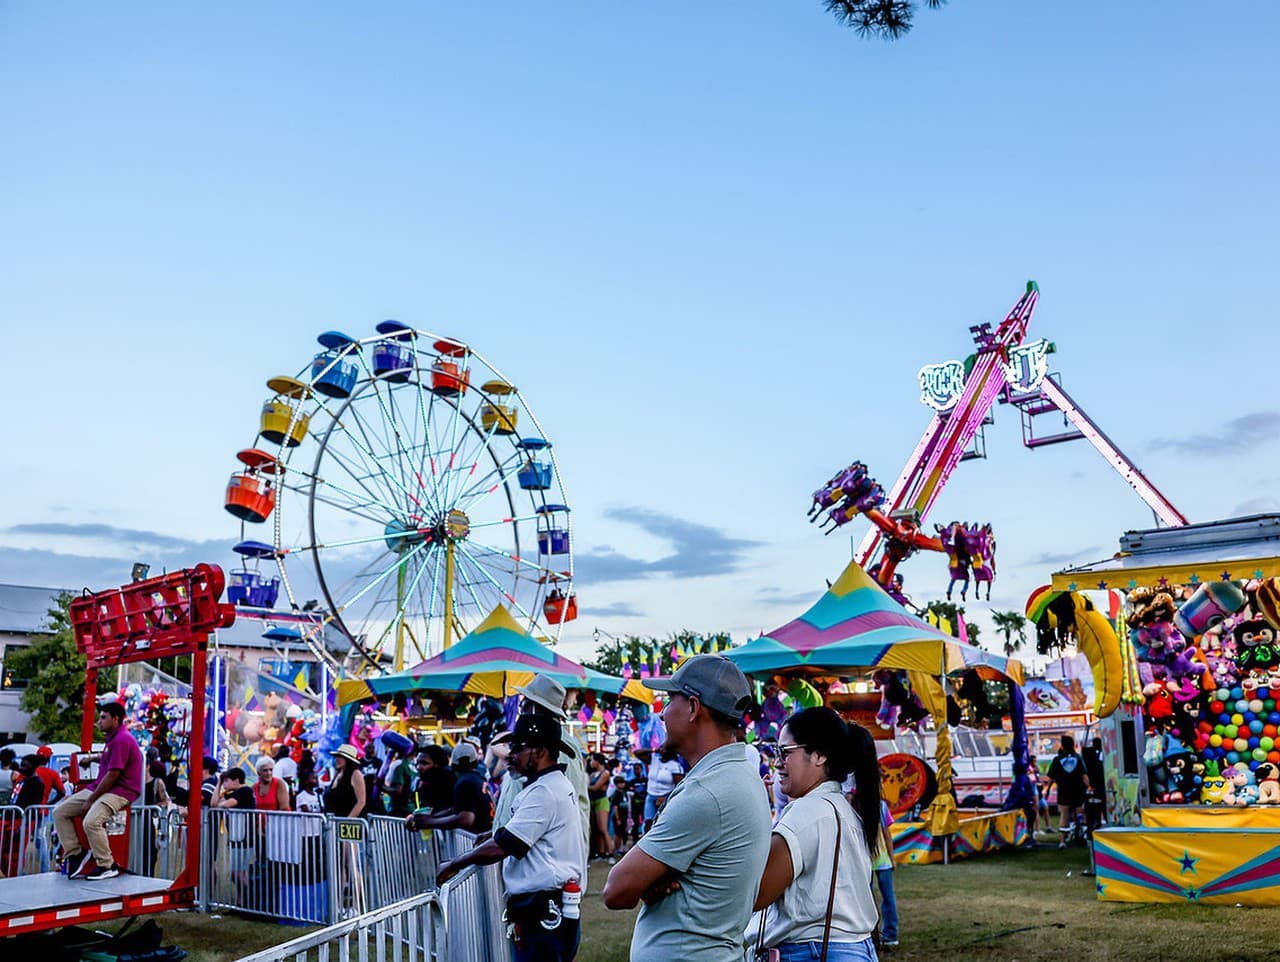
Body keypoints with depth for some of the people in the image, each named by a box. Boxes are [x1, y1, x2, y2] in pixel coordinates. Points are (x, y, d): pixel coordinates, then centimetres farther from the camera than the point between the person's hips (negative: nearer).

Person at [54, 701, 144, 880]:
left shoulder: (122, 740, -16)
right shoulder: (112, 738, 16)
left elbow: (112, 775, -21)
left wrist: (91, 800, -16)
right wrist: (94, 758, 23)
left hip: (120, 791, -11)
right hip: (99, 787, 11)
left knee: (91, 822, -33)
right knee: (59, 812, 4)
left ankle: (107, 866, -19)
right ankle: (74, 854, 4)